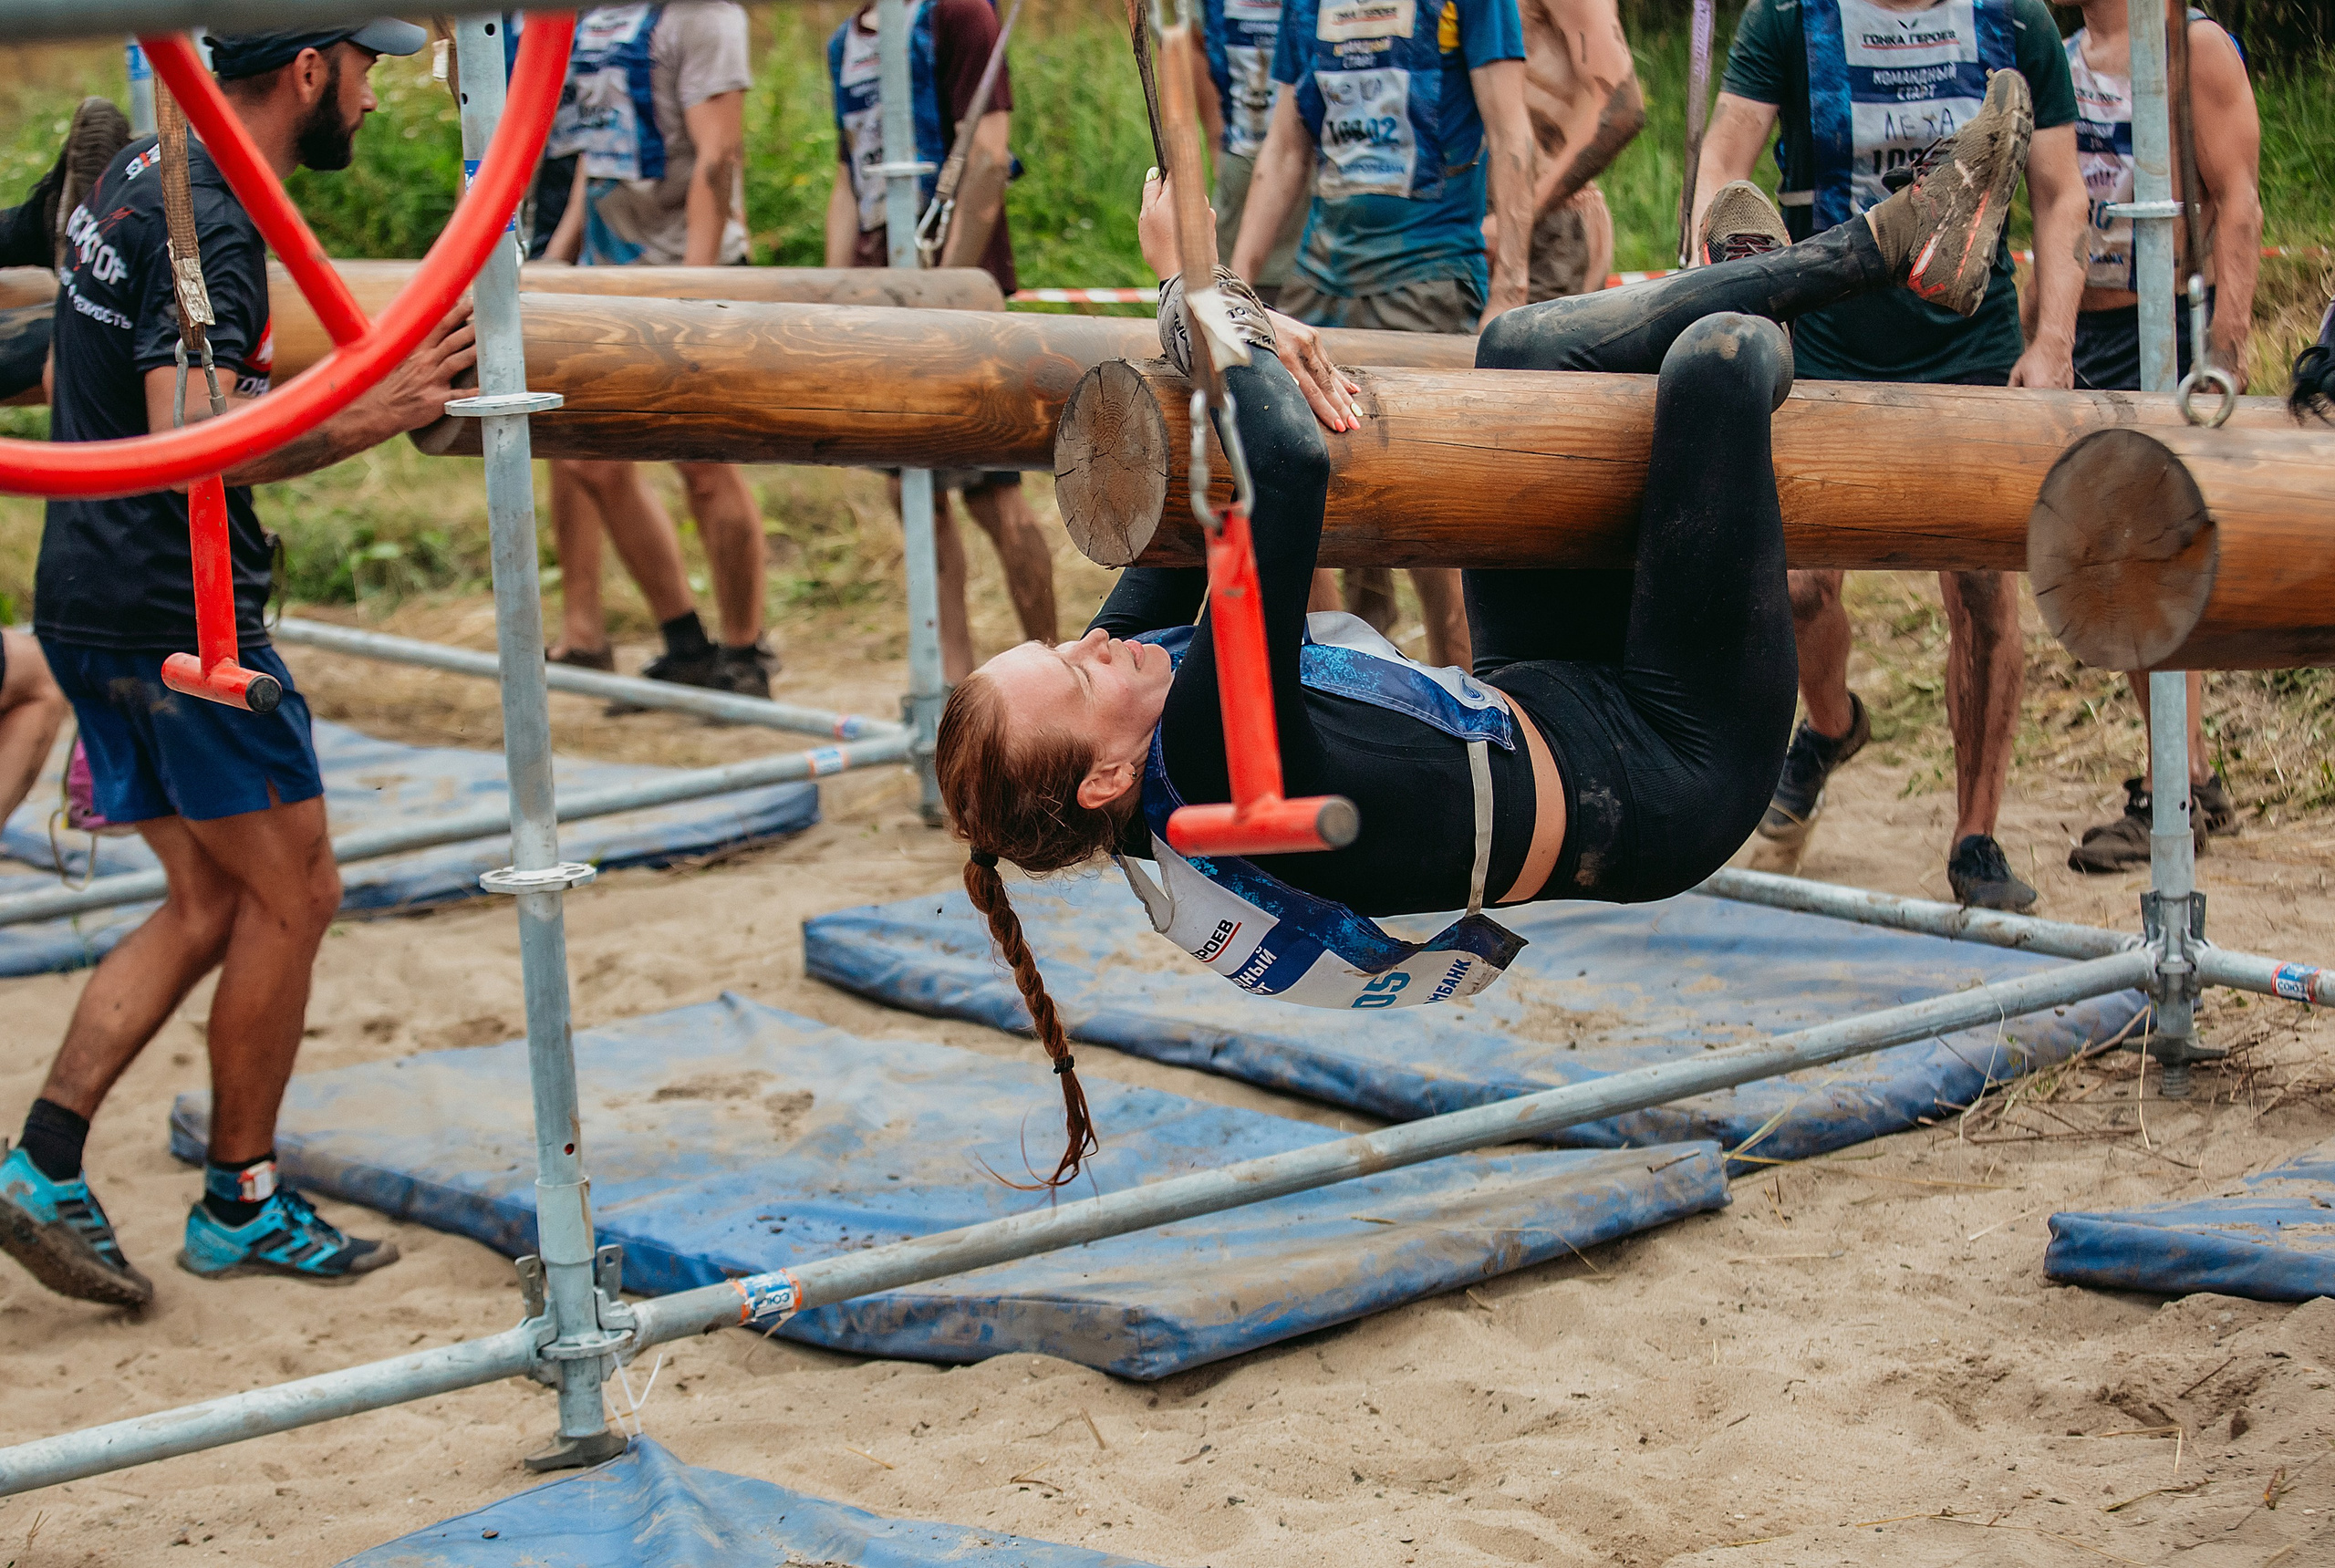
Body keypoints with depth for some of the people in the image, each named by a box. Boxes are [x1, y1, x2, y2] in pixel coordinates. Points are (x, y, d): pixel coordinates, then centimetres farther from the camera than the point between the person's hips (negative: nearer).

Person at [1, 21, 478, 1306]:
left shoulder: (139, 177, 14)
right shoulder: (212, 223, -18)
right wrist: (373, 417, -22)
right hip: (174, 611, -10)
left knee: (210, 906, 13)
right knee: (291, 894, 3)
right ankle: (240, 1206, 13)